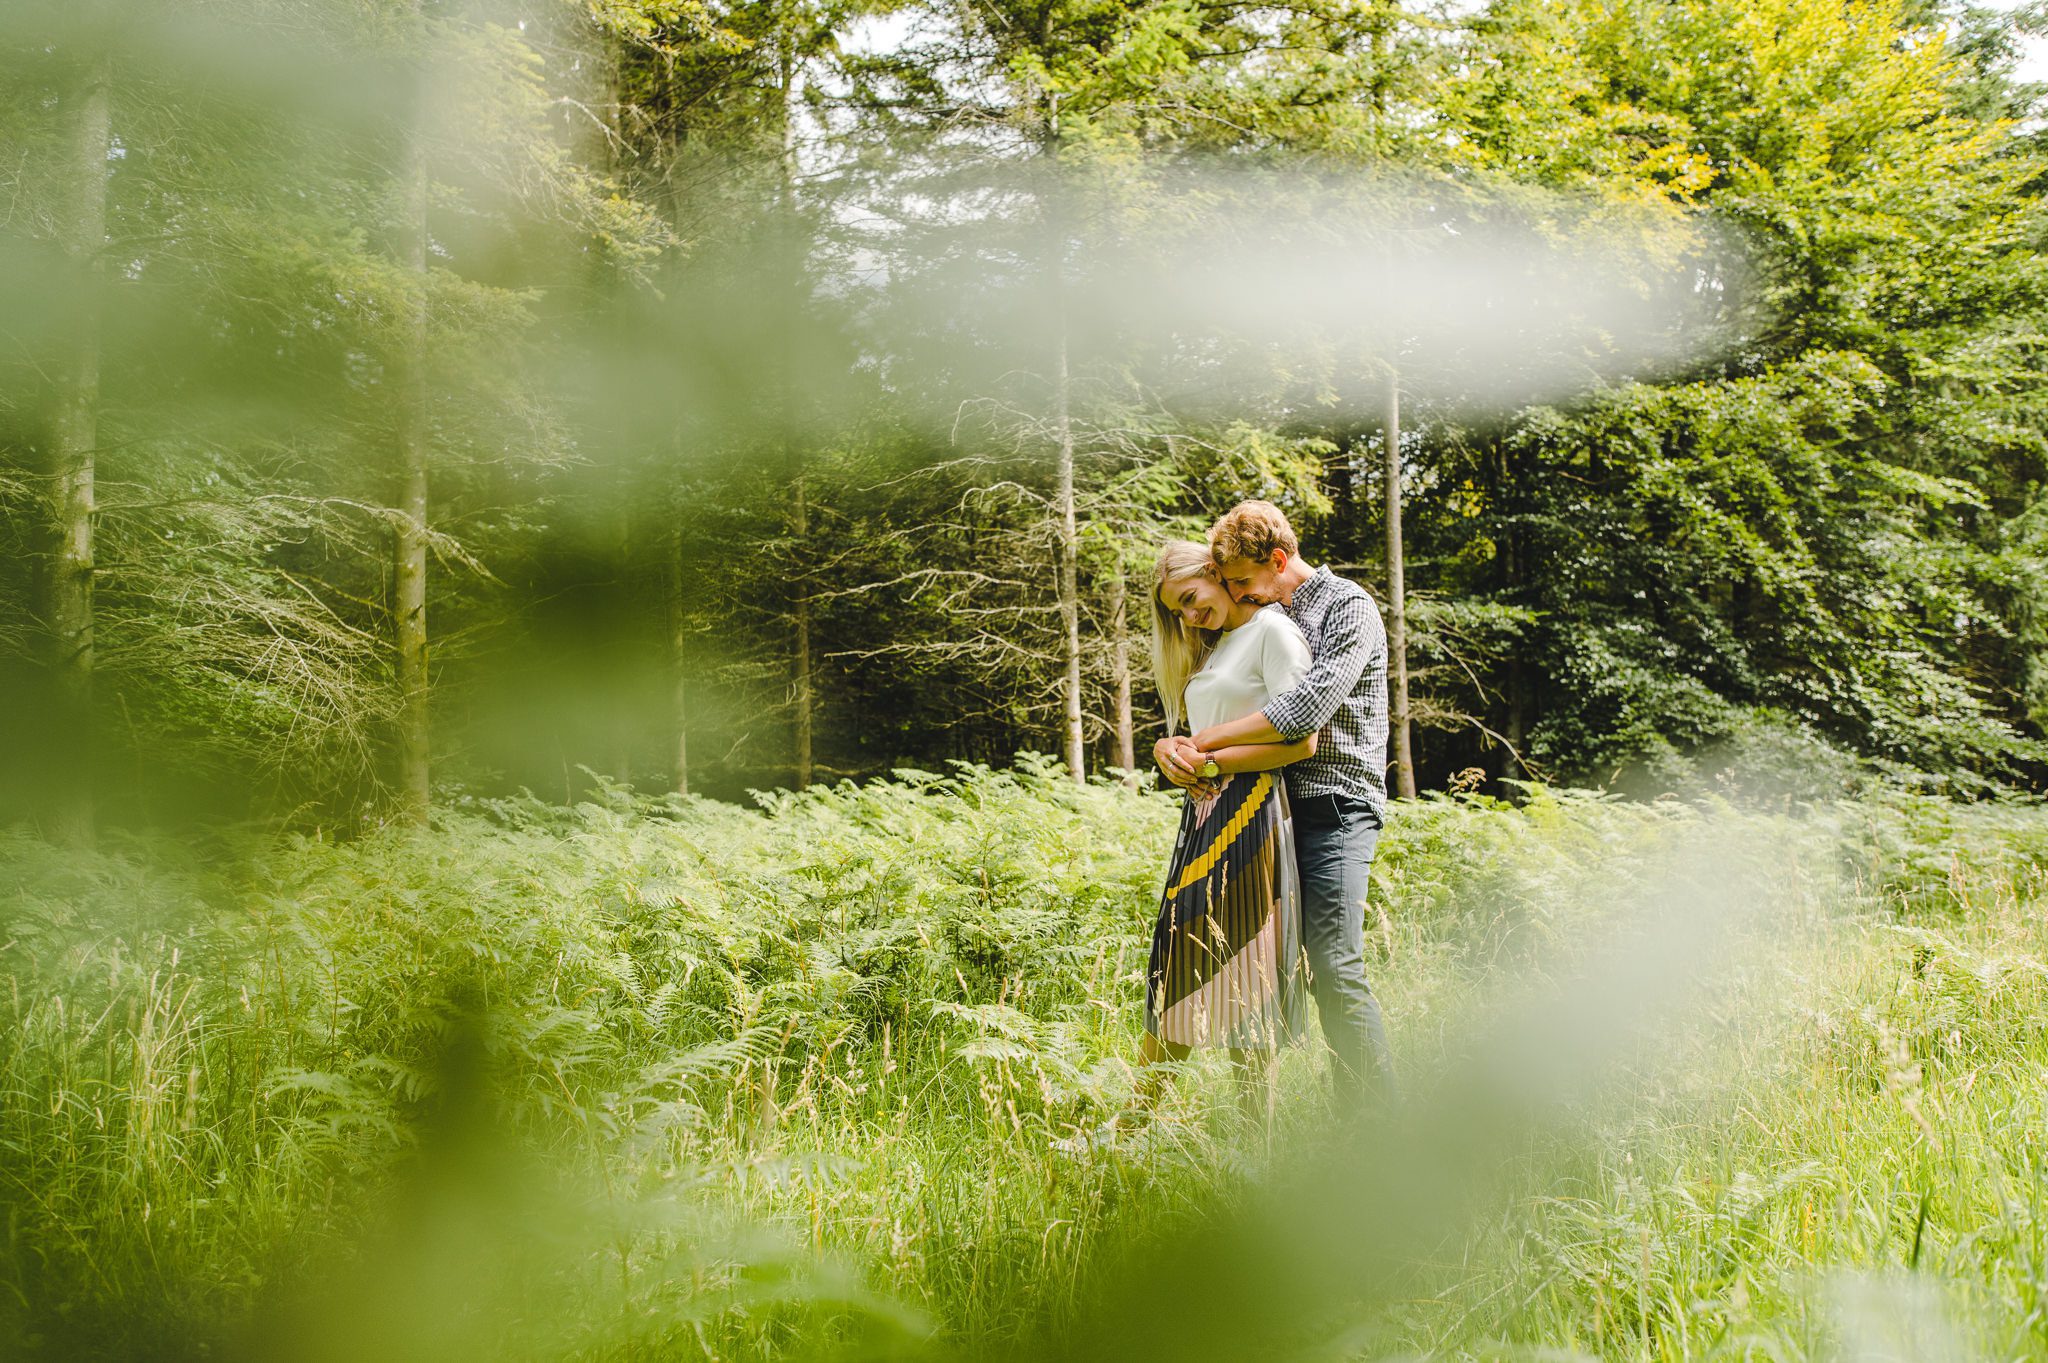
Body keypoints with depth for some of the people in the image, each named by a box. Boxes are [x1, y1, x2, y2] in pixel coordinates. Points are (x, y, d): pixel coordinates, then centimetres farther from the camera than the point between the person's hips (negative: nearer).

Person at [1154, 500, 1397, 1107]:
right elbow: (1221, 710, 23)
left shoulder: (1348, 607, -6)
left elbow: (1310, 706, -20)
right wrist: (1169, 745, 0)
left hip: (1337, 809, -8)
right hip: (1284, 807, 8)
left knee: (1335, 970, -15)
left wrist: (1205, 741, -17)